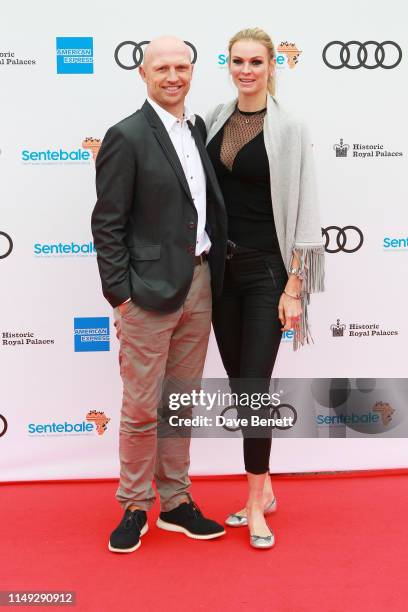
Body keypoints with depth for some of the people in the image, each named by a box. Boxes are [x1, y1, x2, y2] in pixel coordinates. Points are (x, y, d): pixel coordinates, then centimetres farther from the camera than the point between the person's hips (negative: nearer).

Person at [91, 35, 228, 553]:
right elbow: (107, 224, -10)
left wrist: (211, 276, 8)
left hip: (199, 285, 6)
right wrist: (120, 295, -12)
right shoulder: (126, 136, -9)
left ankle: (175, 502, 28)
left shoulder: (197, 127, 11)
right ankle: (134, 508, 22)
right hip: (150, 291, -6)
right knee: (141, 409, 4)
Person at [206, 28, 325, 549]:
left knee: (254, 386, -4)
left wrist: (294, 287, -13)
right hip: (220, 267, 5)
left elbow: (302, 212, -9)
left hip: (265, 271, -5)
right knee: (238, 383, 10)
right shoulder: (215, 118, 8)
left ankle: (256, 503, 12)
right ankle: (264, 489, 26)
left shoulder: (288, 129, -6)